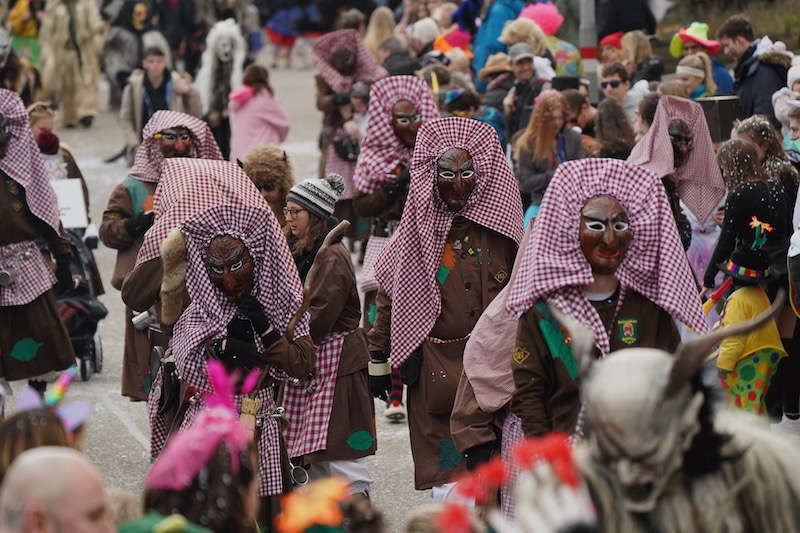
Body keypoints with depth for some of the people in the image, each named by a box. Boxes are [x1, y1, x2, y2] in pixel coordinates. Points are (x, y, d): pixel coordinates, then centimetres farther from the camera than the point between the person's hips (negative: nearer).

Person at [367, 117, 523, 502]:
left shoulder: (501, 229, 5)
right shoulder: (419, 230, 3)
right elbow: (389, 296, 9)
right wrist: (378, 362, 9)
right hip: (435, 366, -1)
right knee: (450, 486, -5)